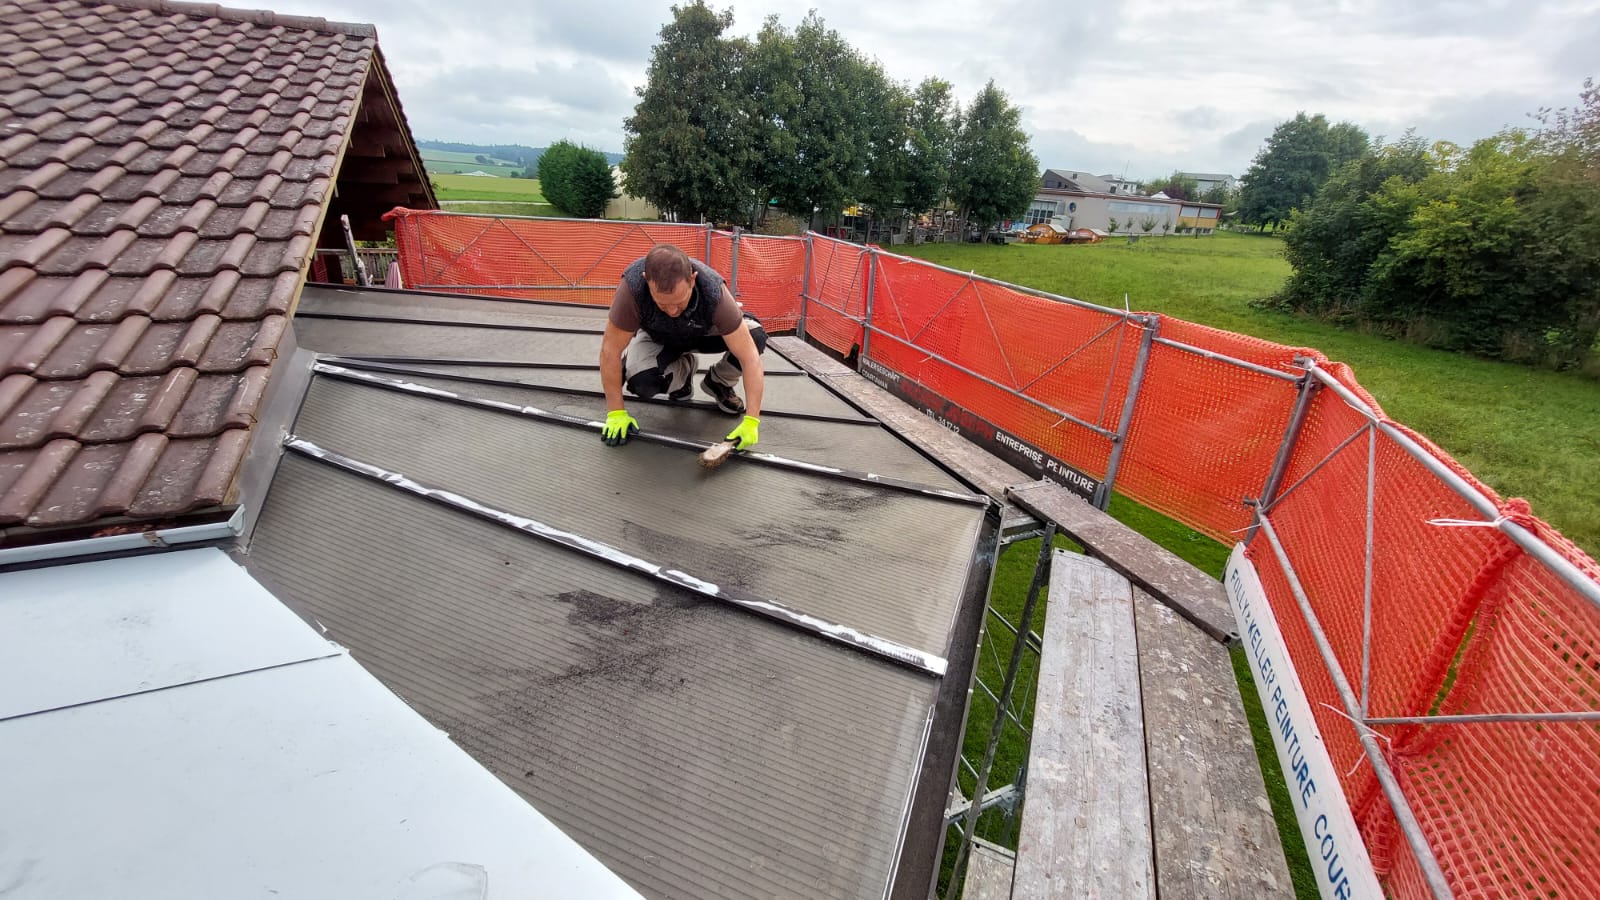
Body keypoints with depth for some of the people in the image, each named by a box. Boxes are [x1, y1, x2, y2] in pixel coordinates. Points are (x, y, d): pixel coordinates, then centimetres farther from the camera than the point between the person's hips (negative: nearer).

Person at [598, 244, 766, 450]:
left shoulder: (713, 291, -39)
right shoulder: (633, 286, -39)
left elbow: (750, 356, -37)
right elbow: (610, 350, -29)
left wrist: (751, 421, -41)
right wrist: (616, 413, -27)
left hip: (704, 332, 0)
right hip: (656, 338, 1)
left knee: (756, 336, -27)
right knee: (640, 382, -30)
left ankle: (719, 383, 4)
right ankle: (681, 374, 7)